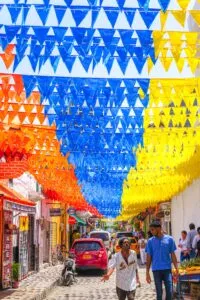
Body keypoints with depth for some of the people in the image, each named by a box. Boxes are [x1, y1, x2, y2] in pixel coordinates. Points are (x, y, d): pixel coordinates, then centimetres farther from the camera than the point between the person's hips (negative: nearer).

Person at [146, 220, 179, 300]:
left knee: (170, 291, -1)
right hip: (156, 270, 0)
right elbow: (149, 257, 3)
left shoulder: (169, 239, 0)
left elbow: (172, 255, 4)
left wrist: (176, 269, -2)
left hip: (167, 269, 0)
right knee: (159, 293, 6)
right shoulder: (150, 241, 1)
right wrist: (147, 272, 0)